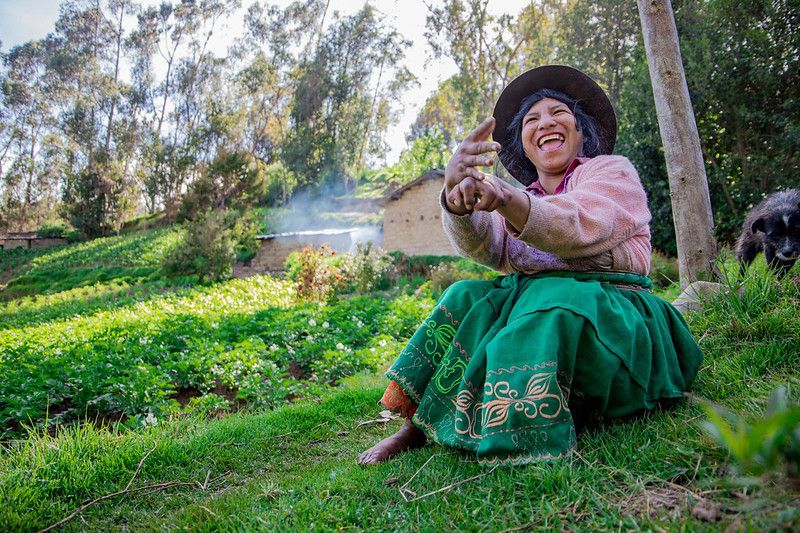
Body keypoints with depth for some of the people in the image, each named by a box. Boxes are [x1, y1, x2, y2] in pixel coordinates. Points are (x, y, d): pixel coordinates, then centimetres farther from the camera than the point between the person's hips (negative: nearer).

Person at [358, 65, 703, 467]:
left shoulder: (612, 170, 5)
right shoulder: (522, 199, 18)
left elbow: (578, 227, -20)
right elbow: (486, 247, -7)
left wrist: (505, 198, -40)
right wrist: (458, 194, -29)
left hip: (602, 308, -4)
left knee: (549, 301, -34)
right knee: (468, 300, -18)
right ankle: (417, 425, -16)